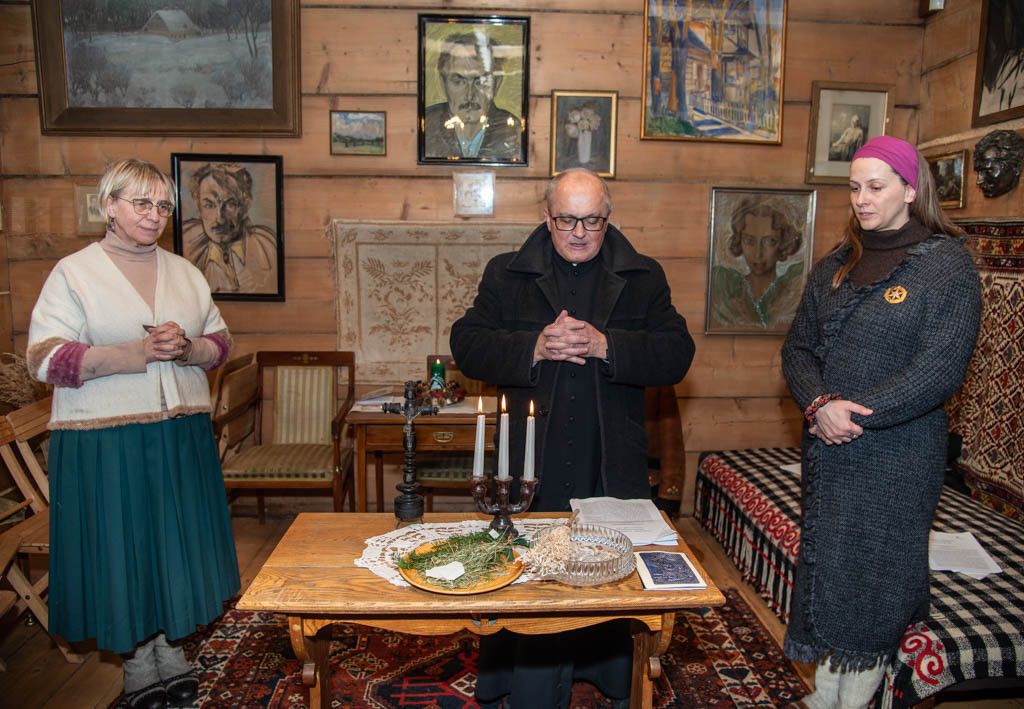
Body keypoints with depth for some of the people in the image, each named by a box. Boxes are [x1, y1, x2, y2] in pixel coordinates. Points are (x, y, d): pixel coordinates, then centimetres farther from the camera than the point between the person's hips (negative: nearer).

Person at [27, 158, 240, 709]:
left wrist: (188, 349, -11)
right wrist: (140, 352, -19)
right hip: (105, 438, -4)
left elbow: (221, 342, 12)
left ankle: (172, 653, 30)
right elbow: (45, 358, -10)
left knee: (177, 542, 11)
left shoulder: (184, 273, 11)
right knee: (121, 547, 6)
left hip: (181, 435, 4)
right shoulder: (73, 273, -2)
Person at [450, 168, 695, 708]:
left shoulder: (644, 278, 5)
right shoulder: (506, 274, 5)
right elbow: (466, 345, -3)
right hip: (531, 471, 0)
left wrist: (605, 346, -18)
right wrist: (534, 348, -18)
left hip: (612, 472, 1)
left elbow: (677, 355, -4)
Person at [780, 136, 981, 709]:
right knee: (824, 570, 13)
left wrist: (855, 416, -17)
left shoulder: (948, 265, -7)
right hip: (829, 451, 5)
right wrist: (820, 405, -12)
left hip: (898, 454, -5)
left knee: (875, 576, 6)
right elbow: (798, 349, 6)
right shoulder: (835, 268, 9)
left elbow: (940, 371, -15)